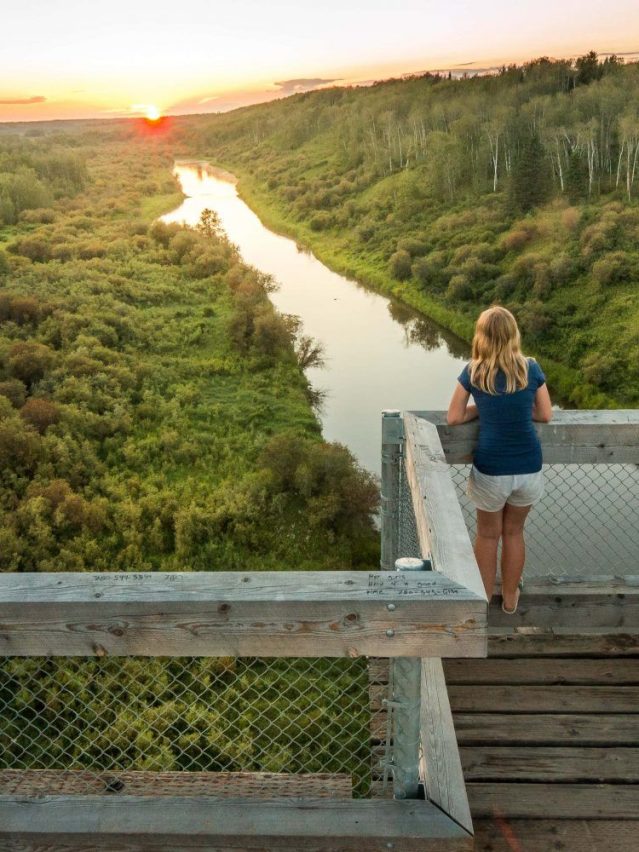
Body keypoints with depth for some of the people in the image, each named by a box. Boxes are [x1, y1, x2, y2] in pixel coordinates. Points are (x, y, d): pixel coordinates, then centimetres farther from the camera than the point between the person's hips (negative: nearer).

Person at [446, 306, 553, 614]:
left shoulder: (474, 372, -8)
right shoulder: (531, 368, -3)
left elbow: (454, 418, -3)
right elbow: (545, 415, 4)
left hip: (491, 469, -2)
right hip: (528, 468, 2)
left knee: (488, 534, 21)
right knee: (514, 532, 23)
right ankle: (510, 599, 39)